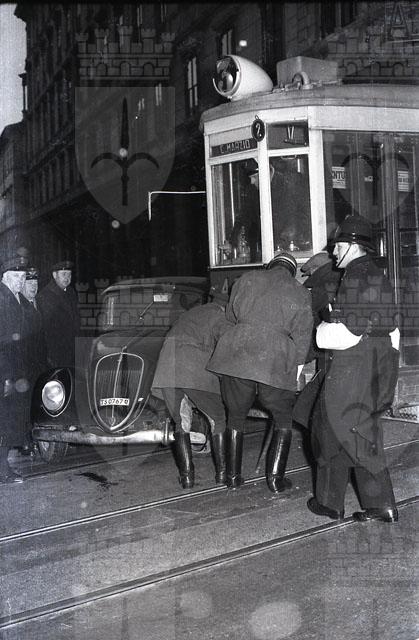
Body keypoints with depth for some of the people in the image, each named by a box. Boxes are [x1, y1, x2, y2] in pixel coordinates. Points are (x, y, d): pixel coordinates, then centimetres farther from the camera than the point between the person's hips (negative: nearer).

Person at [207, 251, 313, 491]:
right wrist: (297, 369, 15)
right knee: (283, 420, 18)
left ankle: (233, 476, 23)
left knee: (236, 417, 18)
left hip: (235, 357, 2)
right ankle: (275, 478, 14)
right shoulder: (301, 294, 9)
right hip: (276, 364, -1)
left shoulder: (248, 279, 12)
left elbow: (231, 314, 20)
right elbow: (302, 335, 7)